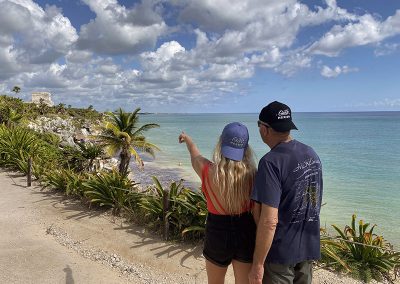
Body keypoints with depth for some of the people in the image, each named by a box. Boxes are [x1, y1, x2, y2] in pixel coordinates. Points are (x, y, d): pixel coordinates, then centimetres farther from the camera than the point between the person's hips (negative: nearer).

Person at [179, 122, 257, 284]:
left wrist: (187, 139, 27)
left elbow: (194, 155, 6)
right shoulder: (251, 174, -15)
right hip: (246, 234, 1)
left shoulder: (209, 172, -17)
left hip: (218, 233, -1)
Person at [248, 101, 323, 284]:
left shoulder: (271, 162, -23)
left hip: (280, 251, -7)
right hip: (309, 247, 7)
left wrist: (258, 264, -17)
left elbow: (269, 221, -26)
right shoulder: (312, 154, 1)